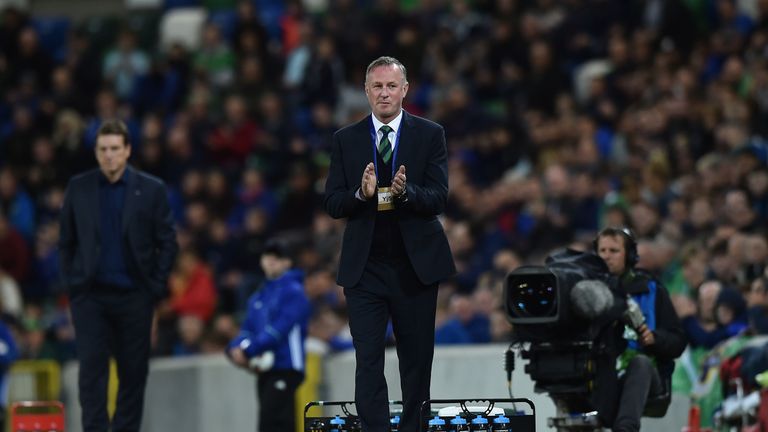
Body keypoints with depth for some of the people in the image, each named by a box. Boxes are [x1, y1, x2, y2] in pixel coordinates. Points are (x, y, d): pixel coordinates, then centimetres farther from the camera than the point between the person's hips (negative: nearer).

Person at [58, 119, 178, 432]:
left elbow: (167, 243, 3)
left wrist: (156, 288, -4)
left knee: (134, 372, 3)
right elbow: (67, 241, 11)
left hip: (134, 296, 0)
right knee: (92, 368, -9)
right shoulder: (78, 188, 6)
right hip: (90, 296, 0)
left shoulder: (151, 190, 2)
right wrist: (71, 283, 3)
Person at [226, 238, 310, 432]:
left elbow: (280, 328, -15)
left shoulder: (293, 292, -5)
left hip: (285, 367, -8)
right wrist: (236, 348, -5)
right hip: (264, 369, 8)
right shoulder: (258, 297, 19)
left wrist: (248, 350, -17)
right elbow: (249, 329, 18)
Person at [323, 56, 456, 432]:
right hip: (364, 269, 0)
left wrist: (405, 192, -26)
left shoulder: (429, 135, 2)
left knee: (417, 360, 7)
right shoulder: (346, 140, 6)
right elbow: (332, 203, 1)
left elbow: (438, 199, -6)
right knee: (368, 361, -6)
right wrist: (361, 194, -20)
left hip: (416, 265, 0)